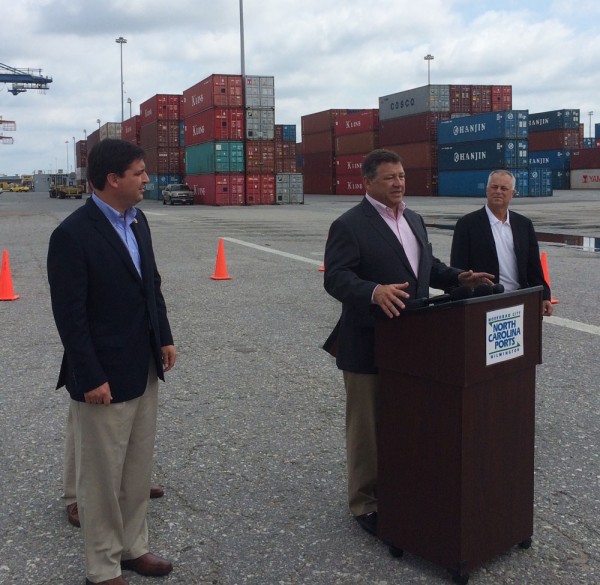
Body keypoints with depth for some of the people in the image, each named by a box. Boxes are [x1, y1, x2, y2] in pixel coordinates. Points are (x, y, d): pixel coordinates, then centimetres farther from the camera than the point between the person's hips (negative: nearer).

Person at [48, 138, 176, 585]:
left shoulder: (138, 220, 6)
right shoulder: (73, 234, -17)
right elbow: (69, 314, -18)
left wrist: (164, 338, 10)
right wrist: (91, 378, -18)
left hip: (145, 369, 8)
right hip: (105, 376, -7)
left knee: (139, 469, 19)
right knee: (102, 476, 8)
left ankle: (132, 546, 36)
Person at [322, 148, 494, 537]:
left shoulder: (414, 220, 13)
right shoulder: (349, 225, -12)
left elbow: (428, 265, 20)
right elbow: (336, 278, -20)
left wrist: (458, 277, 2)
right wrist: (375, 292, -38)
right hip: (369, 343, -7)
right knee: (367, 427, 4)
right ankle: (365, 503, 19)